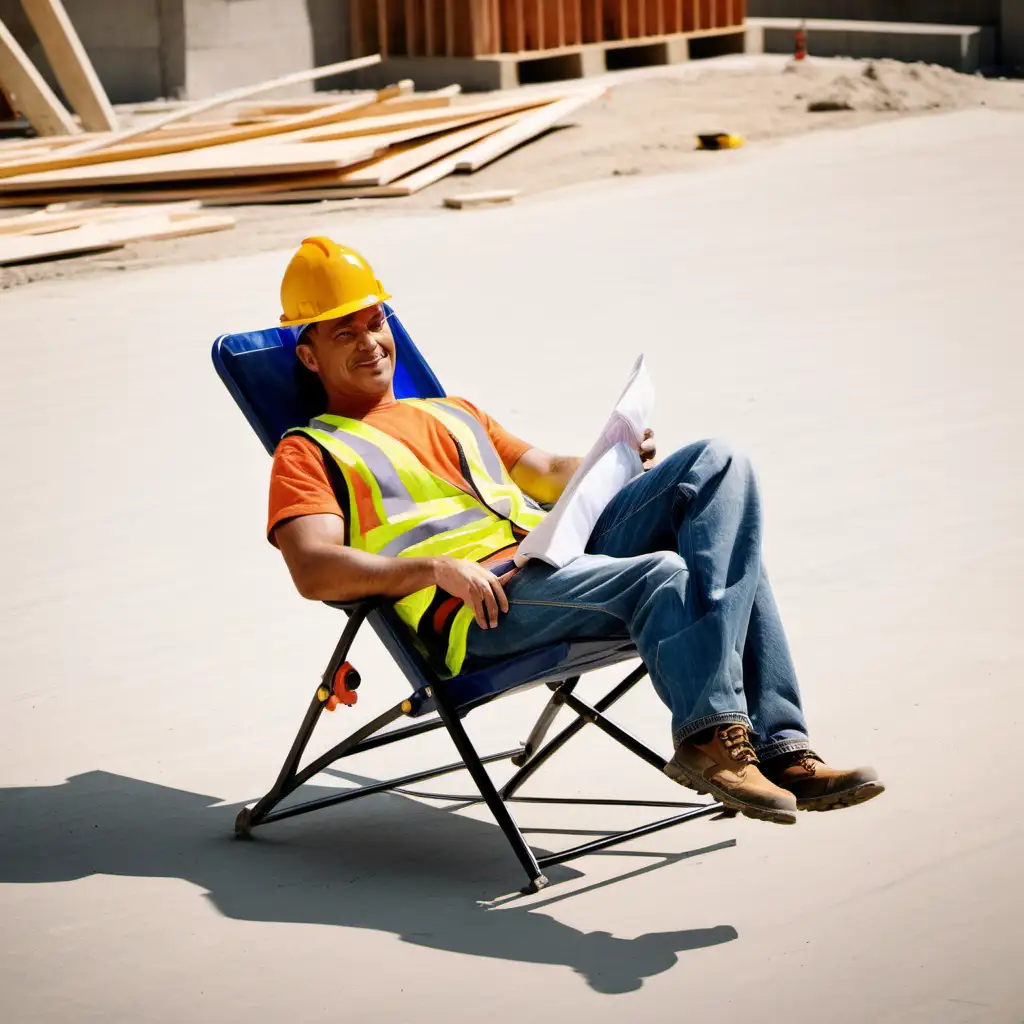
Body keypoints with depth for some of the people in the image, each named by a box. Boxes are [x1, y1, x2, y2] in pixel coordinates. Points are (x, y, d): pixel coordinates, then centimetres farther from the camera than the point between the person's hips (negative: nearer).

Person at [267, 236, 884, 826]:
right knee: (662, 575, -34)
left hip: (561, 552, 8)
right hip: (480, 609, -7)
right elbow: (314, 571, -6)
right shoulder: (309, 453, 12)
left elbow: (548, 475, 36)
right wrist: (437, 568, -21)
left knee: (719, 465, -14)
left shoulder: (454, 413, 35)